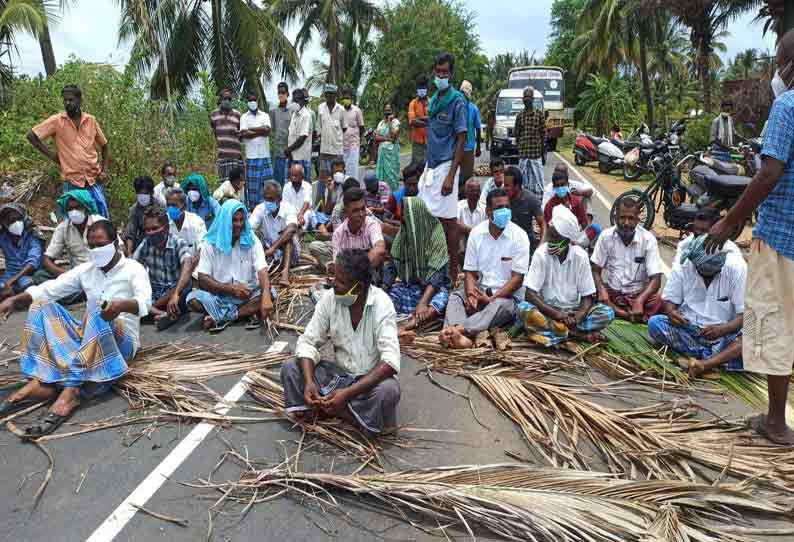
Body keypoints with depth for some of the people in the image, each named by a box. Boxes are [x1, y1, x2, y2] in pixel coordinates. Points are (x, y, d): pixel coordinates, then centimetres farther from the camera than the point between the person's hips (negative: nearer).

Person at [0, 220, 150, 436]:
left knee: (100, 317, -36)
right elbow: (49, 289, 6)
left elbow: (145, 303, -23)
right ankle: (41, 381, -28)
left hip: (121, 341, -6)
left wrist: (121, 305, -44)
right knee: (42, 305, -10)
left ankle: (70, 391, -44)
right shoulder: (86, 270, 12)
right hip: (87, 338, 6)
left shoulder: (133, 269, -5)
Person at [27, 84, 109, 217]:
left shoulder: (91, 120, 5)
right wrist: (51, 155, -2)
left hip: (94, 179, 1)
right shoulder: (57, 121, -1)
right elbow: (31, 135, 3)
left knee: (103, 217, 2)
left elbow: (104, 146, 14)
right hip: (72, 182, -1)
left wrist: (104, 170, 3)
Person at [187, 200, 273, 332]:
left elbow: (262, 271, -19)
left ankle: (219, 317, -20)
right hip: (219, 295, 0)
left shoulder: (252, 241, -6)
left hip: (248, 295, 0)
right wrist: (231, 289, -24)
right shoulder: (211, 243, -6)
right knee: (194, 298, -26)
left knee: (269, 292, -28)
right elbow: (203, 280, -10)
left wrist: (266, 296, -39)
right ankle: (248, 313, -21)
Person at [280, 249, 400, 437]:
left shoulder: (381, 304, -22)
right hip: (339, 373, 3)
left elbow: (390, 361, -30)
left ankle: (323, 408, -15)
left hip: (371, 378, -3)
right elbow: (308, 342, -7)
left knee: (388, 390, -36)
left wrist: (348, 393, -37)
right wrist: (309, 381, -26)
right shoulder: (329, 299, -10)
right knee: (290, 367, -13)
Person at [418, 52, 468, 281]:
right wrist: (427, 167, 15)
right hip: (431, 165, 7)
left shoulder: (457, 101, -8)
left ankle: (453, 269, 10)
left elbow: (461, 140, -12)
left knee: (448, 220, -1)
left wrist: (451, 176, -18)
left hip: (445, 167, -7)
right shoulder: (433, 100, 13)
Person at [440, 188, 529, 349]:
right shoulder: (476, 233, 2)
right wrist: (471, 294, -19)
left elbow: (517, 278, -10)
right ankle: (460, 336, -51)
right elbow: (470, 271, 3)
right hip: (480, 289, 3)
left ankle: (459, 329, -56)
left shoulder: (519, 236, -7)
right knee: (455, 296, -25)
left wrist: (491, 299, -20)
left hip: (507, 294, -3)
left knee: (500, 306, -36)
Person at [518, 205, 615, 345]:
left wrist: (577, 317, -27)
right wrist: (558, 314, -28)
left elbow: (587, 297, -6)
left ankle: (556, 330, -21)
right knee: (524, 310, -32)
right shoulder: (541, 254, -13)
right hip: (548, 310, -1)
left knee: (607, 313, -21)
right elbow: (530, 294, -17)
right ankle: (580, 334, -25)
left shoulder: (580, 256, -9)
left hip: (573, 310, 1)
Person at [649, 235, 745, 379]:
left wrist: (722, 329, -32)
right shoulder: (682, 265, -9)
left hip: (723, 333, -2)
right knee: (654, 323, -26)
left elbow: (744, 314, -14)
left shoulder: (737, 268, -14)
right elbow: (669, 300, 0)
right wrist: (671, 312, -24)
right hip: (688, 328, 2)